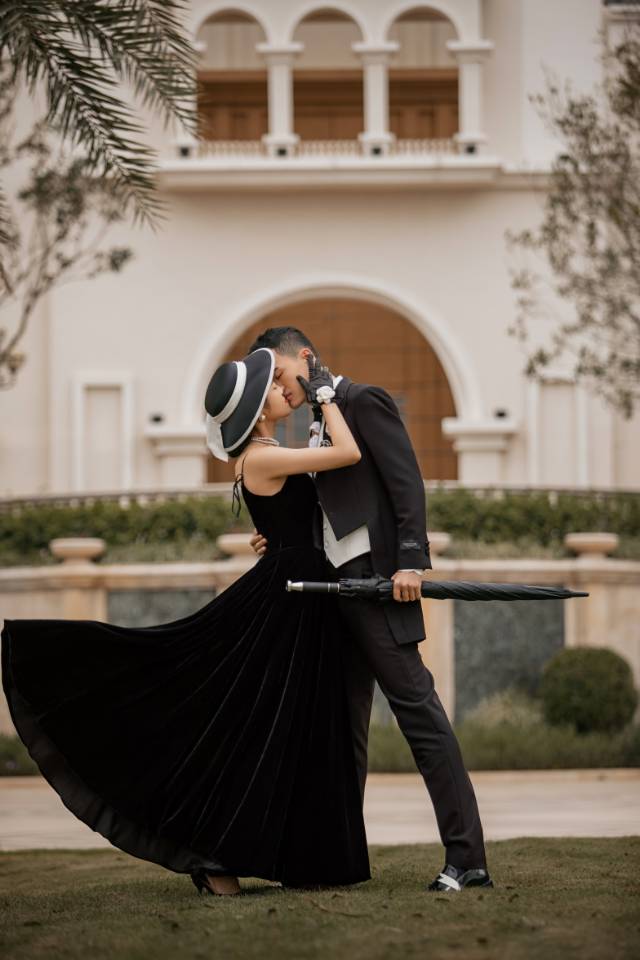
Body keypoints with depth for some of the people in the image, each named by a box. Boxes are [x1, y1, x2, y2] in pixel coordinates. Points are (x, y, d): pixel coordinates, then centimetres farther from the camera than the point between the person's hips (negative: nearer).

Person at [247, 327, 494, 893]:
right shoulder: (320, 424, 22)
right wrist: (281, 541, 7)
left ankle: (467, 860, -13)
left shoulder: (364, 402, -4)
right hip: (336, 584, 10)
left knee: (417, 709, -11)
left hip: (376, 579, -9)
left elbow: (407, 482, -13)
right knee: (344, 723, 11)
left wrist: (412, 562, -22)